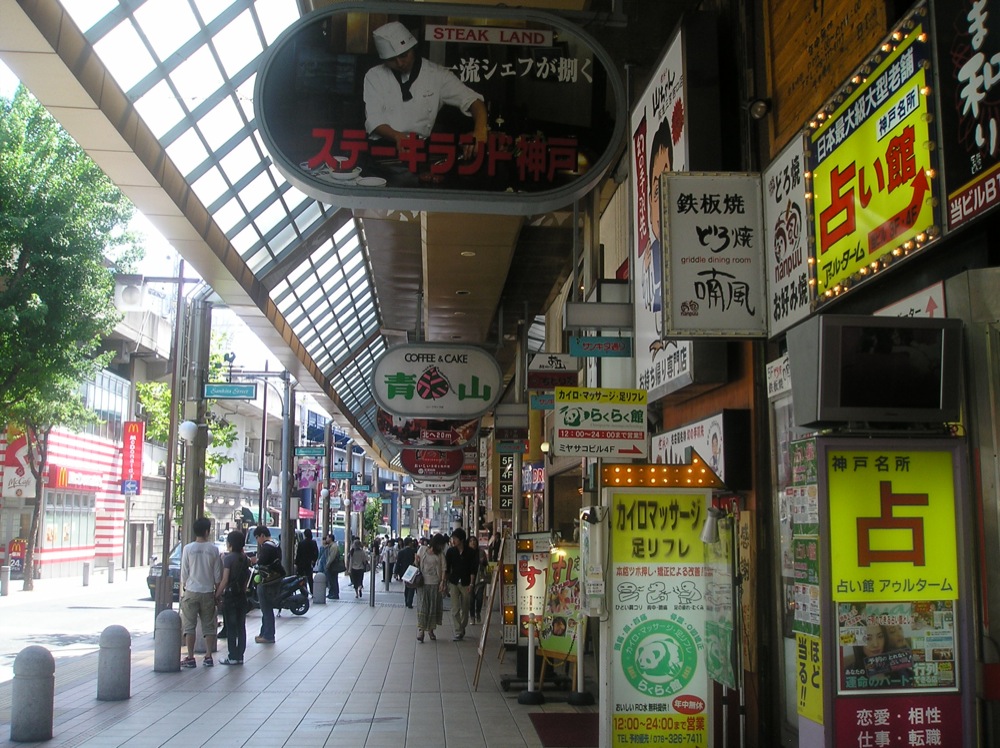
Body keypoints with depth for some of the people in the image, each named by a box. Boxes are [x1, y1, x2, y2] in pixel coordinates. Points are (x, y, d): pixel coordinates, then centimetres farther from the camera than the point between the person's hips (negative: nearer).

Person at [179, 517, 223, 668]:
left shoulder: (188, 549, -6)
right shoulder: (214, 550, -3)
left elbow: (184, 572, -1)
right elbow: (217, 574, 1)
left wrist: (184, 588, 13)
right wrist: (217, 592, 13)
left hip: (191, 592, -1)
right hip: (208, 592, 1)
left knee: (189, 626, 4)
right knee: (208, 626, 9)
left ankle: (190, 658, 4)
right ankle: (208, 657, 9)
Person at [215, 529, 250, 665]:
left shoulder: (228, 558, -12)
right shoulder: (245, 558, 9)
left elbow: (225, 580, -15)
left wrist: (217, 595, -9)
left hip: (230, 595, -6)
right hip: (242, 596, 6)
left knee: (230, 627, -2)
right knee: (241, 626, 9)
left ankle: (233, 657, 0)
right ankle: (240, 655, 12)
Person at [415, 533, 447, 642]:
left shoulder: (441, 554, 3)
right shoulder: (422, 549, 3)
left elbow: (443, 569, -2)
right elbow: (417, 562, 14)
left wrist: (442, 582, -12)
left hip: (435, 583, 1)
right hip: (423, 582, -1)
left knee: (433, 607, 7)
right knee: (422, 606, -7)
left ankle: (430, 629, 20)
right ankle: (420, 630, -6)